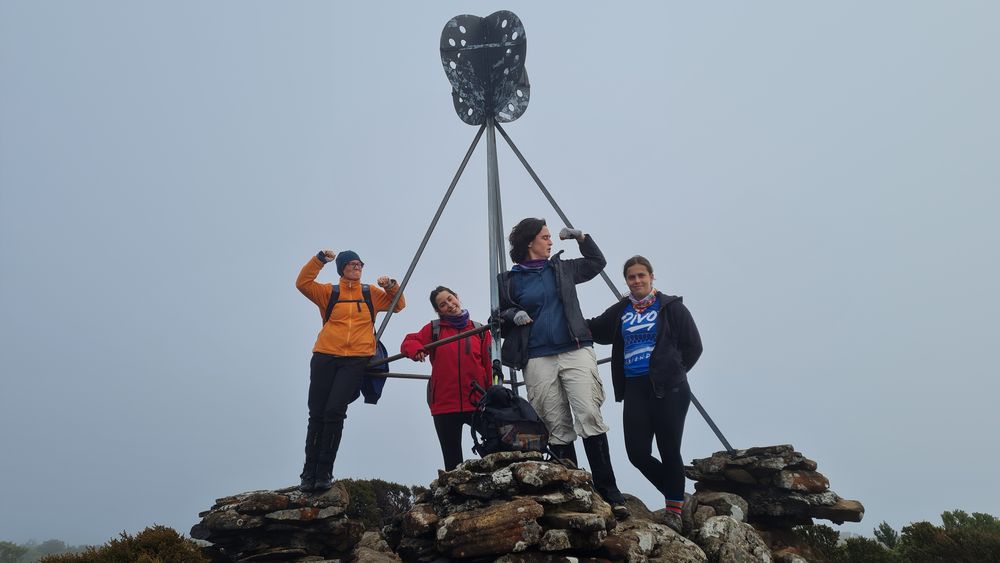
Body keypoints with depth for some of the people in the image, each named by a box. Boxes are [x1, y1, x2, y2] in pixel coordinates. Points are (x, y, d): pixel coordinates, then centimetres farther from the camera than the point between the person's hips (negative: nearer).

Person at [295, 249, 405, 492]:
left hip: (356, 360, -1)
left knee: (335, 412, -13)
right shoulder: (329, 292, 10)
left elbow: (399, 304, 20)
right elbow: (303, 283, -1)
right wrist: (319, 259, -8)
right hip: (325, 358, 1)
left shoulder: (371, 293, 14)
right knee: (317, 414, 1)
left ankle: (324, 472, -5)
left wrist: (391, 286, 2)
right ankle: (309, 473, 8)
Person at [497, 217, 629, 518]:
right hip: (538, 360, -1)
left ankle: (609, 493, -11)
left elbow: (597, 262, 29)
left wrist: (581, 238, 16)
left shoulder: (561, 269, 16)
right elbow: (500, 317, 16)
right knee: (558, 429, -1)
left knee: (590, 417, -14)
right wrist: (514, 316, -5)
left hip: (575, 352, 1)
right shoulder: (508, 280, 9)